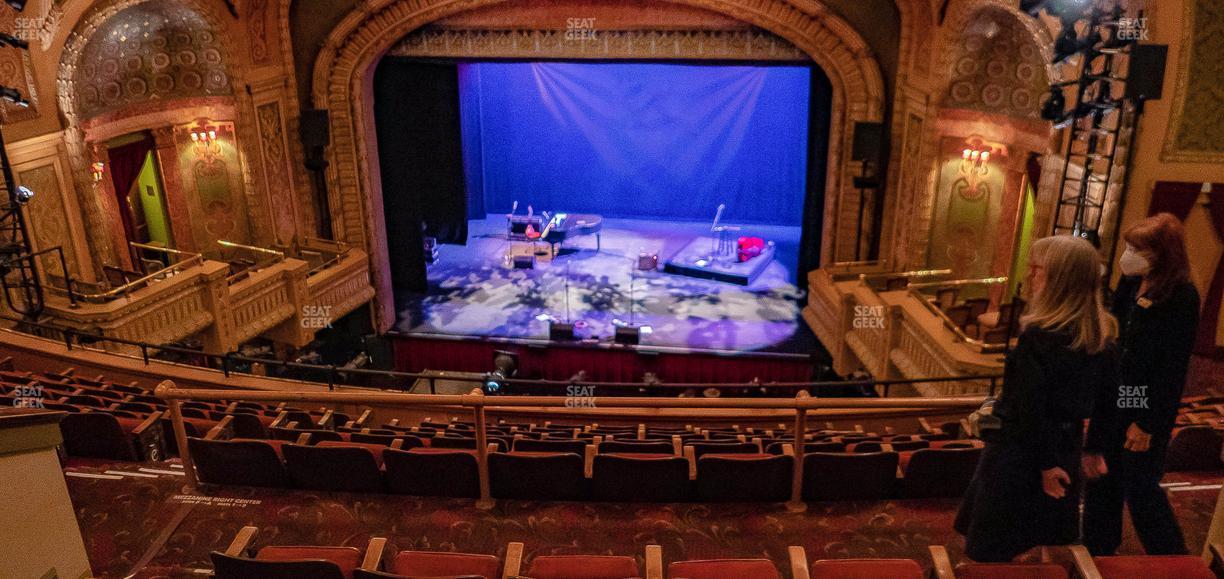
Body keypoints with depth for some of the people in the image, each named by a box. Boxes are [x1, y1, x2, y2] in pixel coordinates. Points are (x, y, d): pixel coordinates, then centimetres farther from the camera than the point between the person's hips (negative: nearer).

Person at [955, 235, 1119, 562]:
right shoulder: (1101, 335, 2)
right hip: (1065, 452, 8)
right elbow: (1108, 394, 9)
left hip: (1018, 452, -8)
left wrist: (1045, 462, -13)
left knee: (992, 555, 6)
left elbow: (1029, 406, -22)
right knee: (1049, 556, 21)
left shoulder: (1039, 335, -21)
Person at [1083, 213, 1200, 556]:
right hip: (1112, 398, 7)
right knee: (1102, 477, 15)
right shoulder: (1131, 284, 2)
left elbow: (1173, 367, -17)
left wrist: (1147, 422, -16)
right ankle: (1098, 551, 32)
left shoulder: (1182, 297, -17)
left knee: (1139, 487, 3)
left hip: (1149, 407, -6)